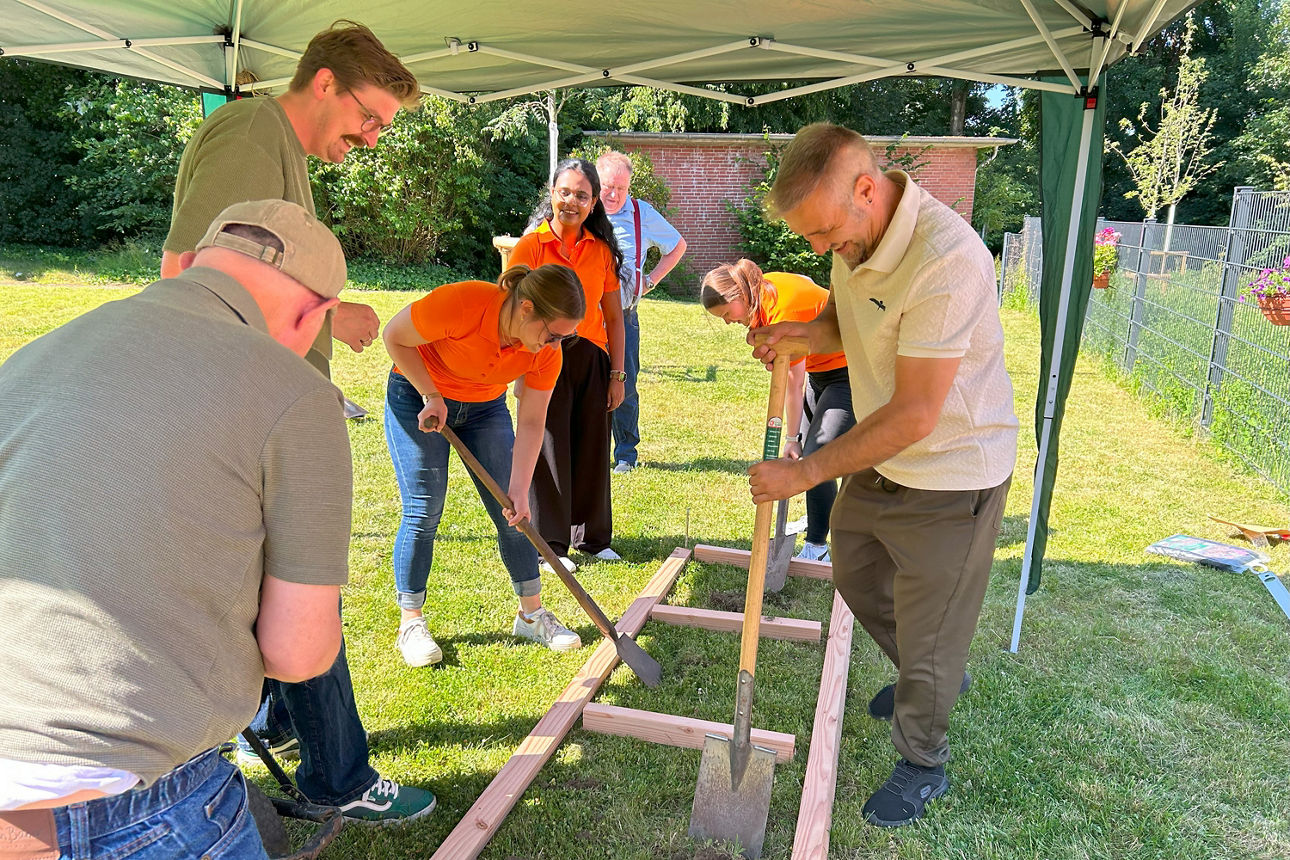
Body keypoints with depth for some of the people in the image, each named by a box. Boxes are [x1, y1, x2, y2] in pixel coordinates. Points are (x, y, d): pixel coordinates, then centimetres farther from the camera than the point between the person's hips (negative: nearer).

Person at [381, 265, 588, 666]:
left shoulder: (546, 350, -20)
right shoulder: (462, 303, -35)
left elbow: (531, 422, -14)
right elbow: (394, 336, -19)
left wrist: (519, 490, -19)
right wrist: (432, 396, -21)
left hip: (484, 407, 4)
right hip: (417, 398, -4)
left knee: (512, 513, 0)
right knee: (423, 512, -7)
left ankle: (531, 613, 15)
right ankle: (411, 624, 7)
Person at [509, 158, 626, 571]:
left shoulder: (602, 250, 8)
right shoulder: (531, 245, -2)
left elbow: (613, 316, 10)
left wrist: (617, 374, 6)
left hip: (591, 358, 3)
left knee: (592, 448, 9)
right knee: (548, 448, 1)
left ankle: (591, 536, 25)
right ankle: (550, 543, 13)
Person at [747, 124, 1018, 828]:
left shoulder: (946, 258, -33)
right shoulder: (855, 235, -4)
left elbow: (914, 415, -31)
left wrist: (806, 472, -24)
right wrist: (801, 331, -10)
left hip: (950, 478, -9)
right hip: (879, 461, 9)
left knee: (927, 640, 8)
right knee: (855, 577, 27)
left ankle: (922, 766, 36)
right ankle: (931, 678, 54)